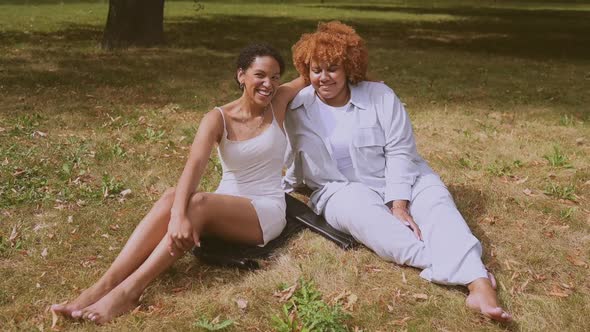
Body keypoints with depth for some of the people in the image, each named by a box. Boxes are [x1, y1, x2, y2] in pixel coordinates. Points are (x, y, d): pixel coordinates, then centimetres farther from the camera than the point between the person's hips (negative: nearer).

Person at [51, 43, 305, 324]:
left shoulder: (278, 103, -2)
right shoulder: (218, 119, -6)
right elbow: (194, 166, -23)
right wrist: (178, 214, -38)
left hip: (267, 211, -2)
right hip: (224, 207, 2)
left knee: (199, 204, -32)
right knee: (173, 198, -30)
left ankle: (128, 291, -37)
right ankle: (104, 286, -36)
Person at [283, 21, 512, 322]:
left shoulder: (380, 96, -9)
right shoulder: (296, 108, -2)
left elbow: (400, 152, -12)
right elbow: (295, 161, 15)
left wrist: (399, 205, -21)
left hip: (398, 182, 1)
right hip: (342, 189, 0)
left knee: (435, 202, -29)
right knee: (360, 208, -36)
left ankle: (478, 284, -47)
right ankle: (449, 266, -44)